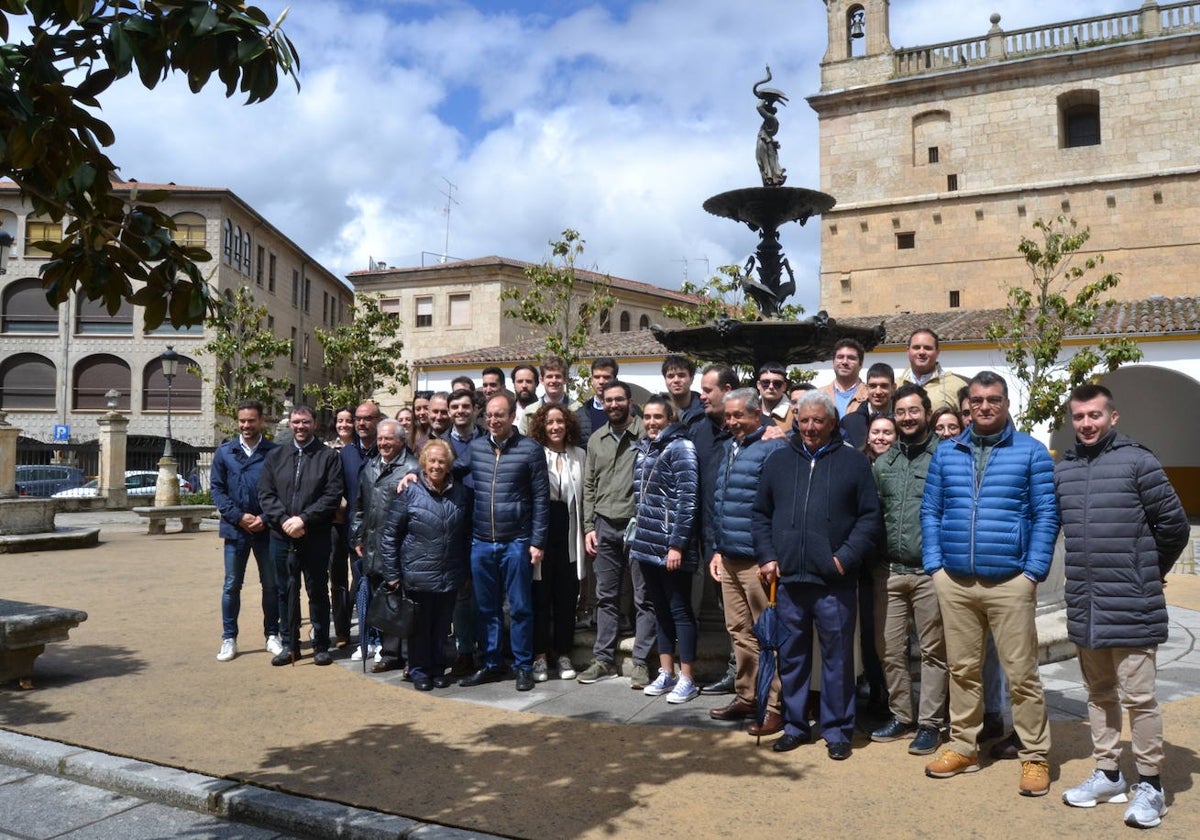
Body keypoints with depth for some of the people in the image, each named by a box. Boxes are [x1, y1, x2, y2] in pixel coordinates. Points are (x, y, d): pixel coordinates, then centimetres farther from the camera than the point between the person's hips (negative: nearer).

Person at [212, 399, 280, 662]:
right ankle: (229, 638, 17)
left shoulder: (274, 452, -1)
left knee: (271, 584, 8)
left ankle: (272, 635, 21)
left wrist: (265, 518, -12)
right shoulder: (224, 451, 5)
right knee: (232, 585, 6)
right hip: (235, 529, 1)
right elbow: (217, 488, 2)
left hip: (266, 529, -1)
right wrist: (239, 517, -9)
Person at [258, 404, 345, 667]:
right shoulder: (275, 456, 11)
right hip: (281, 536, 3)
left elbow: (333, 495, -8)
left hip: (316, 537, -3)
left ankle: (321, 645, 16)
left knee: (318, 591, 6)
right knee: (286, 591, 11)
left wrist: (303, 519, -16)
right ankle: (289, 644, 22)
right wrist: (284, 520, -11)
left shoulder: (329, 456, 0)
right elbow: (265, 493, 4)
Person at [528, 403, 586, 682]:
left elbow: (585, 496, 9)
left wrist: (586, 531, 5)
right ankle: (540, 656, 15)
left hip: (568, 535, 3)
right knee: (540, 596, 4)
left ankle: (563, 654, 20)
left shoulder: (579, 455, 7)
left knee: (566, 597, 8)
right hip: (540, 532, -2)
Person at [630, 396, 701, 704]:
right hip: (648, 544, 8)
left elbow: (688, 499, -16)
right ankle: (666, 673, 25)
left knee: (679, 610, 1)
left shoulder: (680, 448, -11)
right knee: (660, 609, 14)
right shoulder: (643, 449, 12)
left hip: (672, 546, -7)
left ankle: (687, 679, 10)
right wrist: (638, 534, 15)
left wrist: (677, 544, -18)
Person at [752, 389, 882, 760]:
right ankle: (794, 726, 26)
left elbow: (870, 517, -1)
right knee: (791, 656, 12)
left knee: (838, 658, 6)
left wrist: (846, 557, -10)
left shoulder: (853, 461, 3)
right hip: (787, 579, 3)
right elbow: (760, 514, 13)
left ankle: (837, 730, 20)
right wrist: (767, 557, 2)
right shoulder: (778, 460, 11)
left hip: (835, 583, -3)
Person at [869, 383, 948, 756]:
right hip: (888, 571, 5)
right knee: (889, 649, 10)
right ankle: (901, 716, 25)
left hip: (929, 571, -5)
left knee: (933, 651, 5)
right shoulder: (883, 463, 11)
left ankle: (929, 723, 16)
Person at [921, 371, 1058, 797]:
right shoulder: (946, 453, 11)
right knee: (962, 669, 12)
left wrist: (1034, 571, -8)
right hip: (955, 581, 3)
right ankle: (963, 747, 24)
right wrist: (934, 564, 2)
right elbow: (930, 510, 10)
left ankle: (1035, 757, 15)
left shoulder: (1031, 452, 2)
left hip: (1010, 582, -3)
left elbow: (1046, 514, -1)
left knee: (1021, 672, 1)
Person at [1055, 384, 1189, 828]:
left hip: (1131, 607, -5)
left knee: (1138, 697, -1)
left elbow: (1175, 525, -3)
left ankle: (1149, 784, 14)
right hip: (1084, 606, 6)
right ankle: (1108, 774, 28)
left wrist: (1148, 572, 7)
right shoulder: (1063, 470, 8)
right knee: (1100, 694, 16)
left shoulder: (1138, 462, -8)